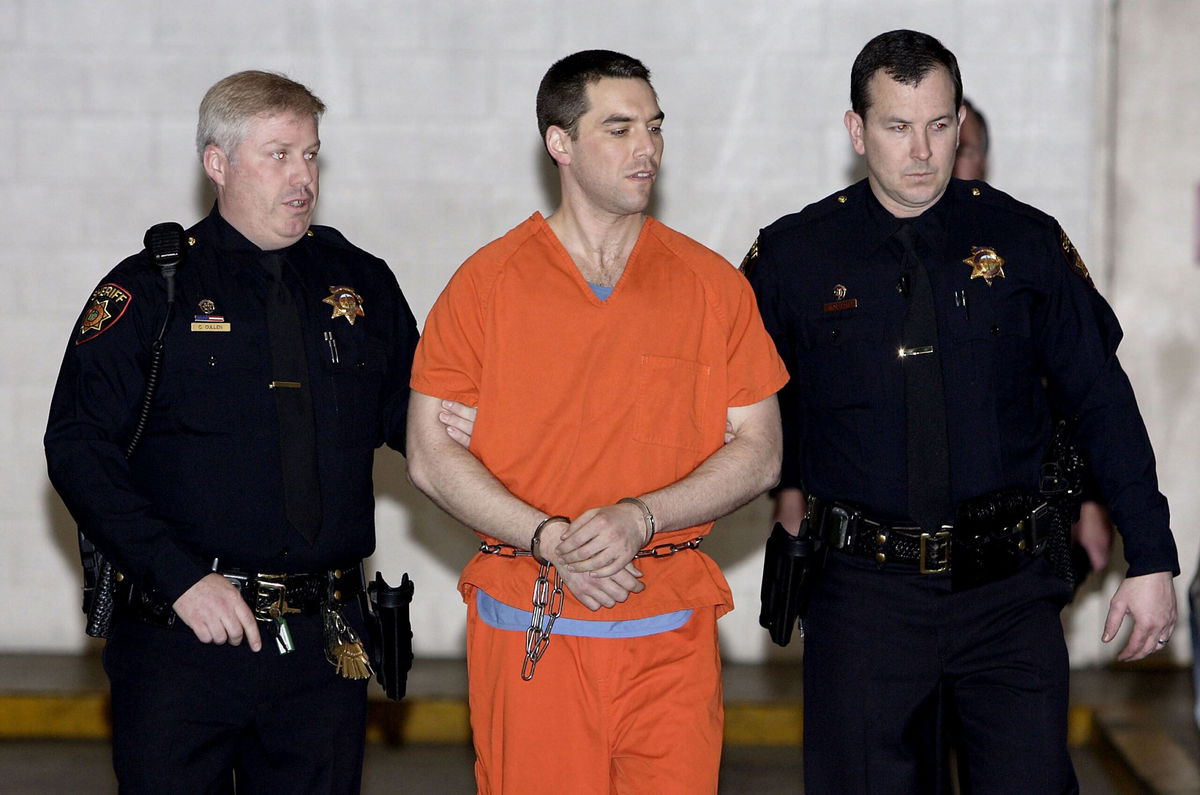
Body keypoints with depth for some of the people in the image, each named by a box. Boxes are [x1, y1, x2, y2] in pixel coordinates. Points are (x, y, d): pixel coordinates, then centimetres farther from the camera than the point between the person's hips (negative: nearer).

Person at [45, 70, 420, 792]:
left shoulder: (363, 285, 10)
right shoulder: (149, 292, -1)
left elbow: (411, 421, 17)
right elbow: (79, 449, -8)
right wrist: (180, 576, -17)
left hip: (324, 645, 3)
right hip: (182, 633, -3)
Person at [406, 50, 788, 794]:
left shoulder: (712, 283, 7)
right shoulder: (489, 281, 3)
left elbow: (760, 451, 5)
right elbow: (432, 454, 0)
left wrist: (640, 518, -11)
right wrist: (548, 538, -13)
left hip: (673, 630, 1)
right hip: (526, 628, -1)